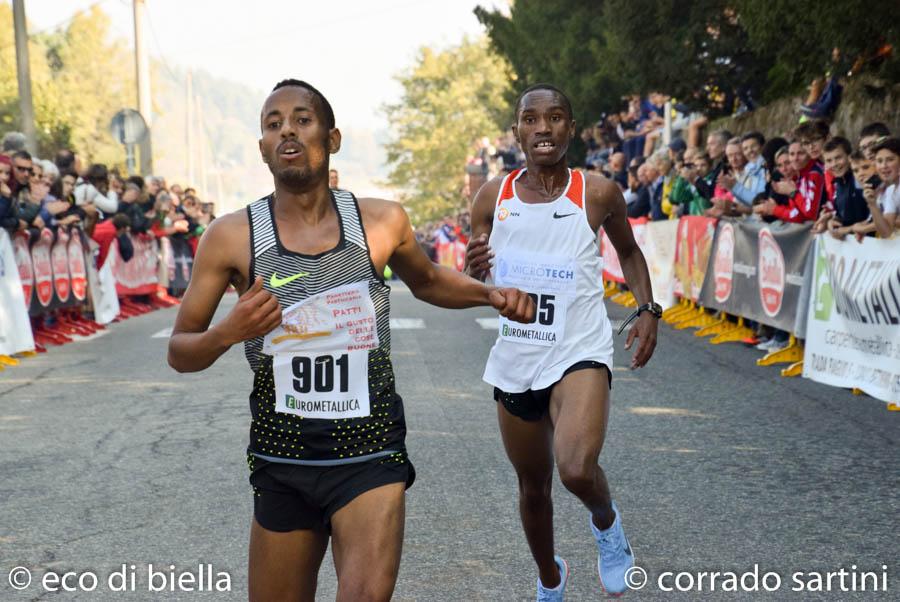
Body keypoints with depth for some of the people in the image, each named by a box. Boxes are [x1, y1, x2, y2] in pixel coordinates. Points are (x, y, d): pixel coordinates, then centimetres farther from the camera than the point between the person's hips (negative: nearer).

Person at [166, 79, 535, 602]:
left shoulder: (382, 222, -1)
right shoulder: (231, 238, -5)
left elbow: (427, 282, 21)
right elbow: (180, 352, 2)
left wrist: (490, 293, 2)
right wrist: (228, 333, -19)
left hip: (370, 456, -1)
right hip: (281, 462, 1)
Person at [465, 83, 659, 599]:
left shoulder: (599, 193, -6)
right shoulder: (492, 197, 0)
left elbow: (629, 251, 13)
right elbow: (473, 287, 8)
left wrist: (649, 310, -2)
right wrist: (474, 270, -16)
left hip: (579, 354, -3)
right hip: (515, 360, 3)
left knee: (577, 469, -28)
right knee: (533, 487, 17)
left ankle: (606, 521, 9)